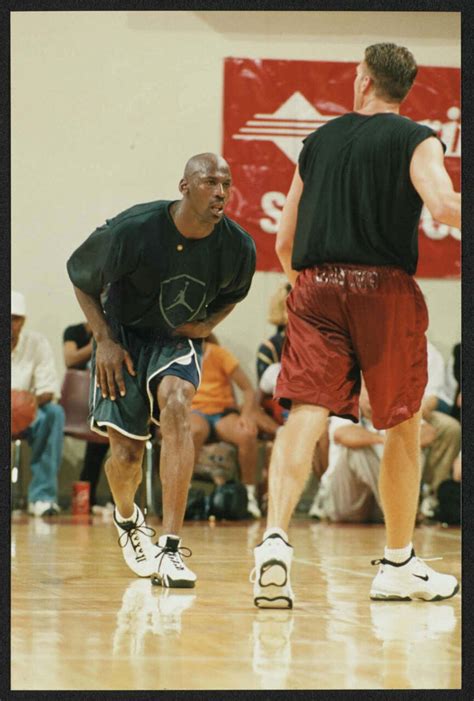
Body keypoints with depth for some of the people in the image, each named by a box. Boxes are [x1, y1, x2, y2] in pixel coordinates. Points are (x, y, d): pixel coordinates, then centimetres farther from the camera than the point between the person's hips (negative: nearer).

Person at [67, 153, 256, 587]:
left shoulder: (238, 247, -16)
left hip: (179, 340, 1)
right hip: (123, 336, -1)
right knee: (126, 454, -4)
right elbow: (81, 277, -6)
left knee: (175, 403, -31)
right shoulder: (133, 230, -25)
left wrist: (208, 324, -8)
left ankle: (170, 549, -34)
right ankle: (126, 517, 37)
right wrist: (105, 340, -11)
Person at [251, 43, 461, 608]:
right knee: (403, 425, 13)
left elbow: (284, 244, 19)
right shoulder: (416, 140, 5)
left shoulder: (317, 142, 17)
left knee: (305, 414, -8)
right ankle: (397, 566, 20)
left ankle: (275, 539, -32)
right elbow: (443, 206, -15)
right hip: (385, 287, -3)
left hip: (315, 286, 3)